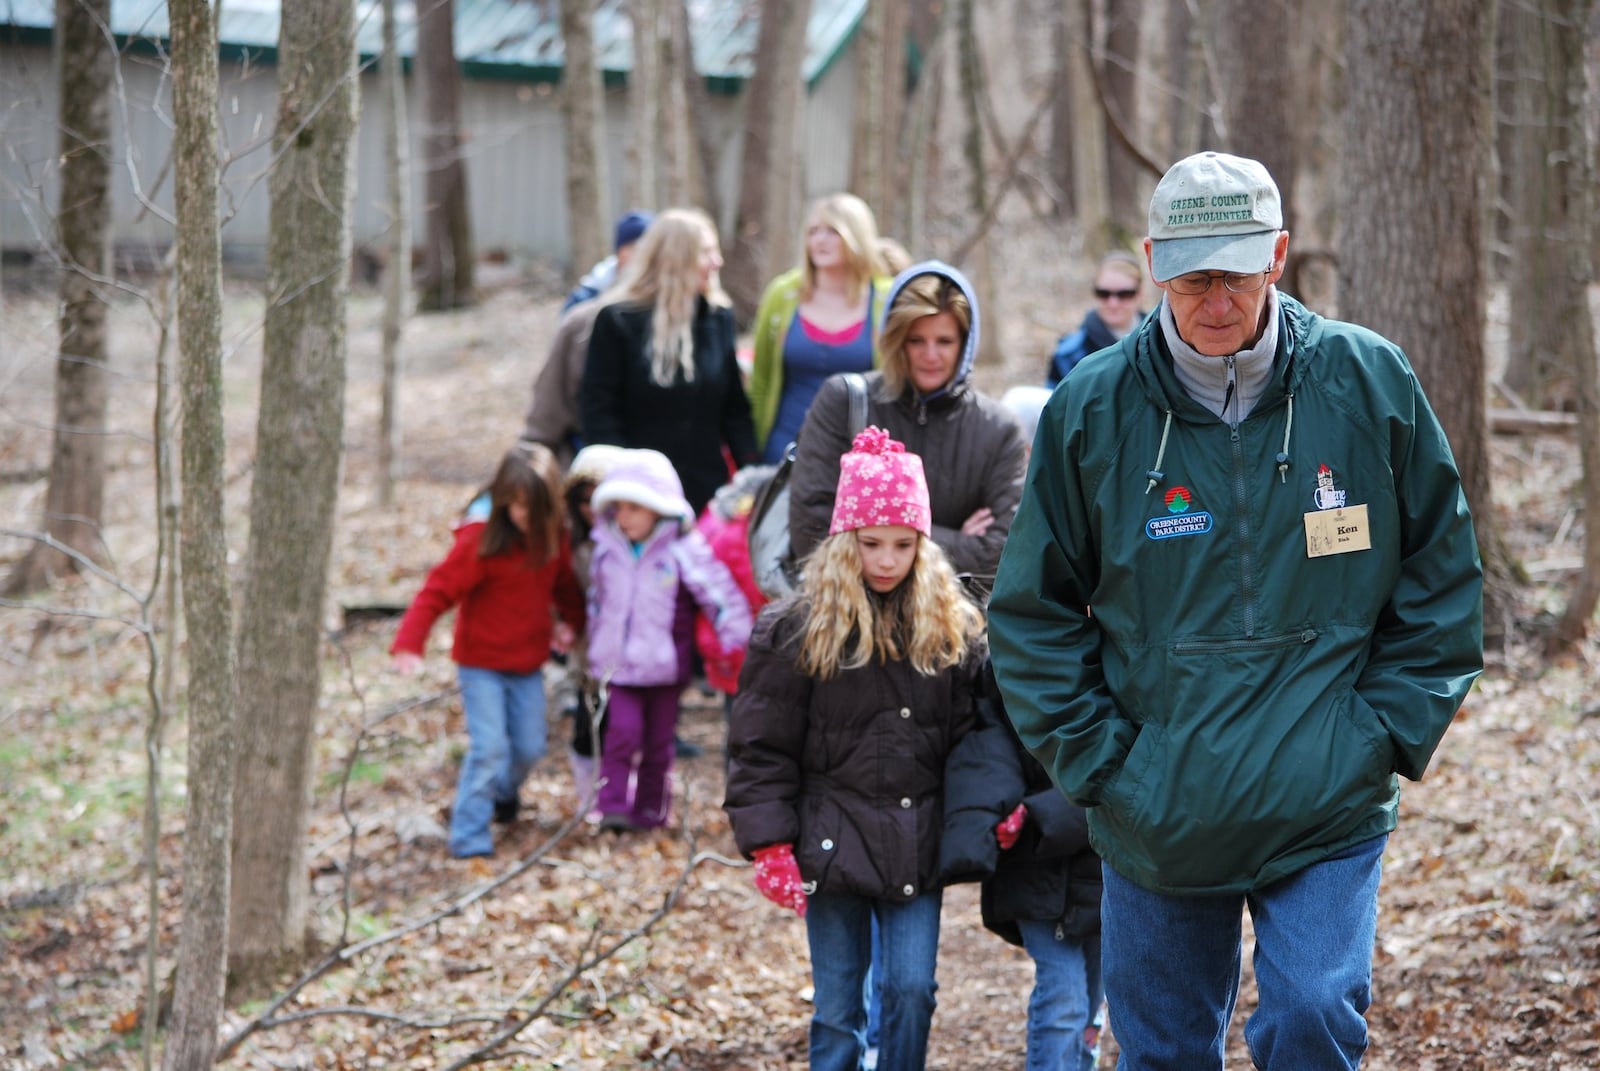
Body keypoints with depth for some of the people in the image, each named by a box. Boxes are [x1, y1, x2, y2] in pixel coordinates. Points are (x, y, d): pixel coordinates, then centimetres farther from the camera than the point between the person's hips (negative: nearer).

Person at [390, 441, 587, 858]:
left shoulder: (553, 542, 0)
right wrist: (409, 642, -32)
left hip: (527, 667, 5)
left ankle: (504, 793, 42)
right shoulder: (481, 541, -18)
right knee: (489, 749, -13)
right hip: (481, 665, -5)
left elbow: (565, 585, 18)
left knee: (530, 748, 10)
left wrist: (569, 621, -1)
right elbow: (439, 590, -21)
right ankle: (469, 836, -5)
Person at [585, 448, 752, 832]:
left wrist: (736, 642, -12)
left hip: (663, 666, -2)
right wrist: (594, 647, 22)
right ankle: (613, 807, -10)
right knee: (621, 731, -14)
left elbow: (720, 595, -9)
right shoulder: (607, 548, 2)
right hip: (616, 664, 2)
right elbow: (596, 599, 17)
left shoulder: (682, 549, -12)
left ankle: (650, 811, 22)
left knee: (657, 743, 9)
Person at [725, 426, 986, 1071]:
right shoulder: (796, 630, -5)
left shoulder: (952, 629, 2)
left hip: (918, 845, 2)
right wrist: (769, 845, -10)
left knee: (912, 990, 2)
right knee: (837, 1005, 6)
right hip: (834, 843, -2)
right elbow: (761, 749, -4)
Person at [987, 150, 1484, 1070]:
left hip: (1330, 813, -1)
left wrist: (1386, 734, -2)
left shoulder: (1369, 383, -4)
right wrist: (1101, 760, -4)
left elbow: (1441, 579, 5)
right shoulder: (1092, 410, -4)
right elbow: (1033, 612, 4)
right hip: (1156, 817, 1)